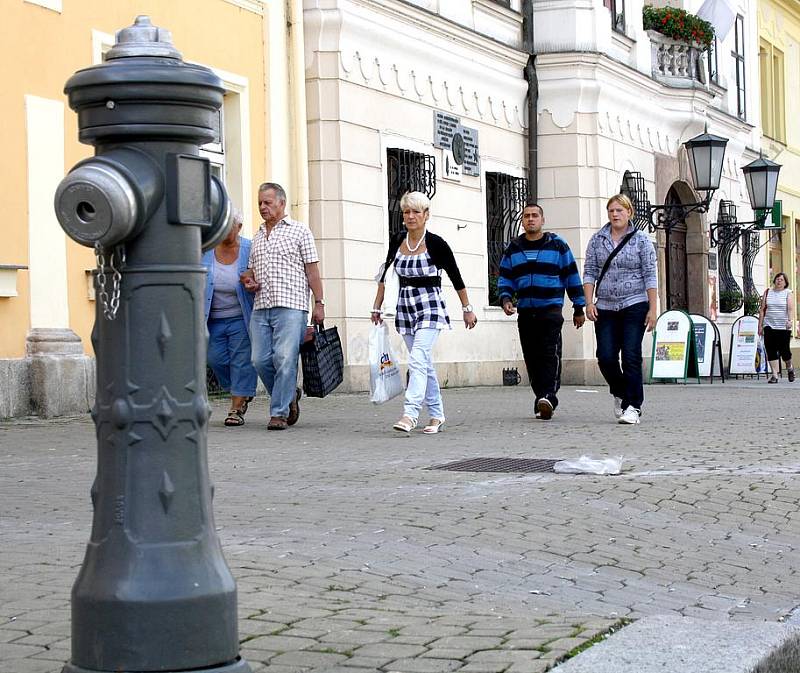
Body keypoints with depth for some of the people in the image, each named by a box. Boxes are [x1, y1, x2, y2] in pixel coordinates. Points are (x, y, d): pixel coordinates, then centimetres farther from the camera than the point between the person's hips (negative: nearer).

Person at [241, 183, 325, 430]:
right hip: (261, 307, 6)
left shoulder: (299, 230, 5)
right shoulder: (257, 236, 21)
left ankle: (279, 413, -6)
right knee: (260, 360, 0)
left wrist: (319, 303, -6)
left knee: (285, 359, -11)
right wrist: (248, 281, 5)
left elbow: (312, 269, 1)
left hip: (290, 306, -6)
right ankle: (289, 395, 21)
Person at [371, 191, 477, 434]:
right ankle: (436, 415, 18)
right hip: (405, 307, 6)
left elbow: (456, 278, 0)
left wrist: (467, 309, 5)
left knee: (418, 360, -20)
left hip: (430, 307, -6)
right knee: (425, 364, 10)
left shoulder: (436, 243, -8)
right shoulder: (397, 241, 5)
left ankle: (409, 414, -28)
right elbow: (386, 275, 15)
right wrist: (377, 306, 13)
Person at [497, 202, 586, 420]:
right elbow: (505, 278, 18)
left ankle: (548, 397, -26)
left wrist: (578, 308, 9)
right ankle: (541, 400, 8)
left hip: (551, 309, -4)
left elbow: (572, 277, 9)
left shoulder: (557, 245, 6)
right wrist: (505, 298, -2)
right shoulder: (513, 248, 14)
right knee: (532, 357, 2)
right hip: (525, 311, 4)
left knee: (550, 353, -17)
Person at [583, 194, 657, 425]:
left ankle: (632, 406, -2)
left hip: (634, 306, -3)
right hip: (606, 308, 3)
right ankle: (620, 393, 24)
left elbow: (650, 276, -1)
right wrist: (589, 302, -3)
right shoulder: (597, 240, 8)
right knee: (606, 357, -3)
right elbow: (589, 272, 8)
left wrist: (652, 309, -6)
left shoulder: (641, 240, 1)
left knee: (631, 356, -8)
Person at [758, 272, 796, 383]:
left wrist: (790, 320, -27)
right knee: (771, 350, -6)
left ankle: (789, 368, 28)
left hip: (783, 327, -2)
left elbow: (791, 309, -10)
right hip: (769, 326, 2)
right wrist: (760, 325, 6)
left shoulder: (788, 293, 3)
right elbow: (762, 310, 11)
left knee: (784, 350, -3)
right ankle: (774, 375, -2)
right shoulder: (768, 292, 10)